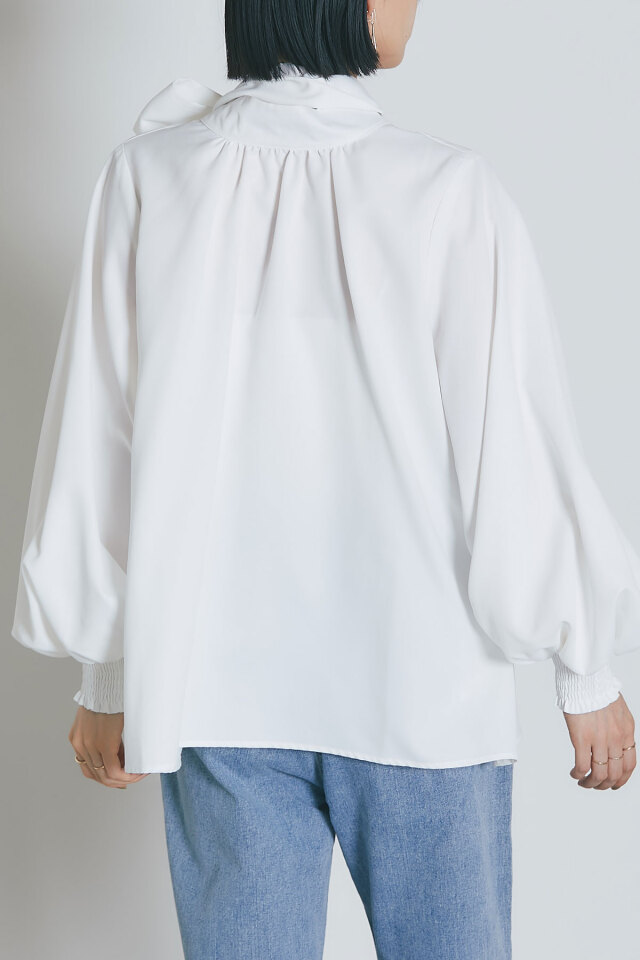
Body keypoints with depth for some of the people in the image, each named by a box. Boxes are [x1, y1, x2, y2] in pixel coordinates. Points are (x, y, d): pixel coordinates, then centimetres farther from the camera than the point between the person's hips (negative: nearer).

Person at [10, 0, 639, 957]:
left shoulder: (149, 177, -8)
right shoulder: (452, 193, -15)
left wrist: (106, 675, 8)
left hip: (219, 688, 2)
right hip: (424, 687, -2)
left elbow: (96, 448, -4)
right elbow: (521, 457, -12)